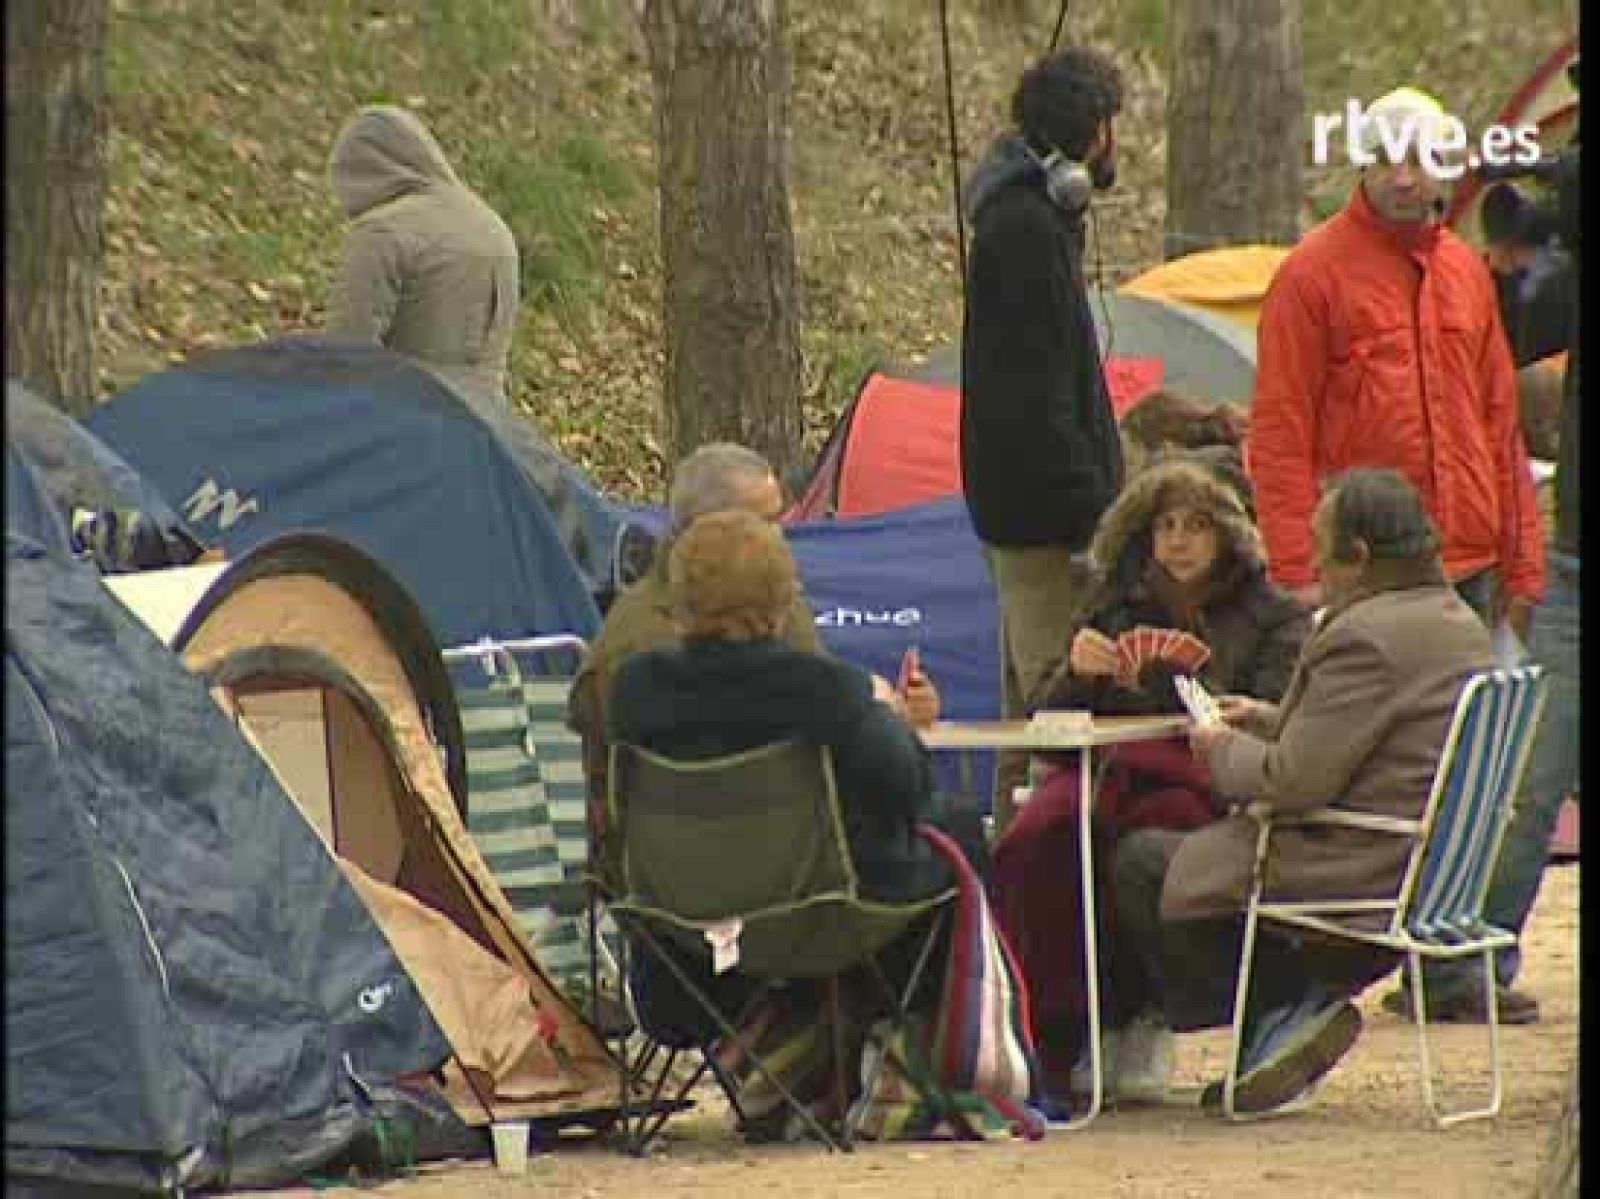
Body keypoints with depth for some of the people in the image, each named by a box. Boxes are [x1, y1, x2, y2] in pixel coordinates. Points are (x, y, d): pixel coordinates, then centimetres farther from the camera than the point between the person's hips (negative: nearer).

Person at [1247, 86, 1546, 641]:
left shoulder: (1468, 271, 15)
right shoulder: (1312, 272, -3)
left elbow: (1501, 423, 18)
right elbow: (1279, 432, -6)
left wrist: (1523, 565, 12)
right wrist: (1297, 572, -13)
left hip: (1470, 570, 5)